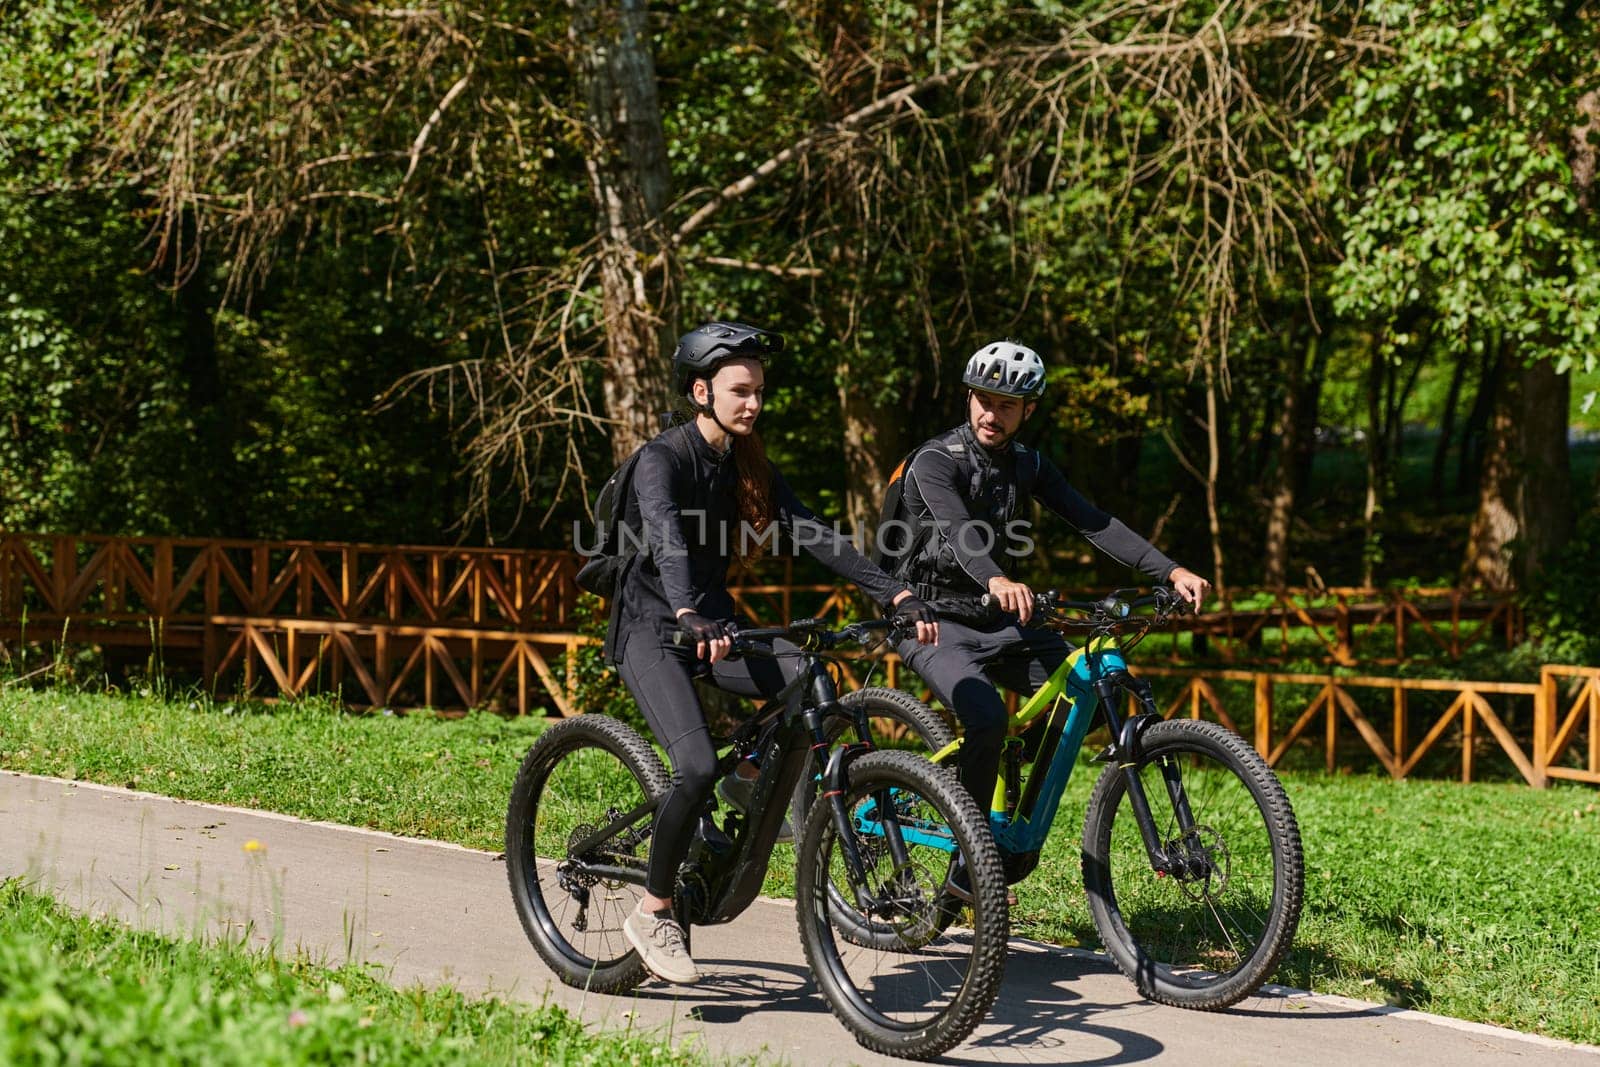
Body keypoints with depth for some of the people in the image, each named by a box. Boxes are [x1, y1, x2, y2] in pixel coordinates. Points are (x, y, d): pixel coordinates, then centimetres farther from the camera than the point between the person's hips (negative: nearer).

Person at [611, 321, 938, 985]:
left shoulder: (749, 467, 4)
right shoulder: (662, 459, -16)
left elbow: (815, 535, -5)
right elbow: (666, 540, -35)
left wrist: (896, 596, -17)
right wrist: (690, 619, -54)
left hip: (714, 622, 6)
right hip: (653, 629, -6)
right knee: (697, 768, -26)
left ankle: (751, 777, 6)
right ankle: (653, 913, -9)